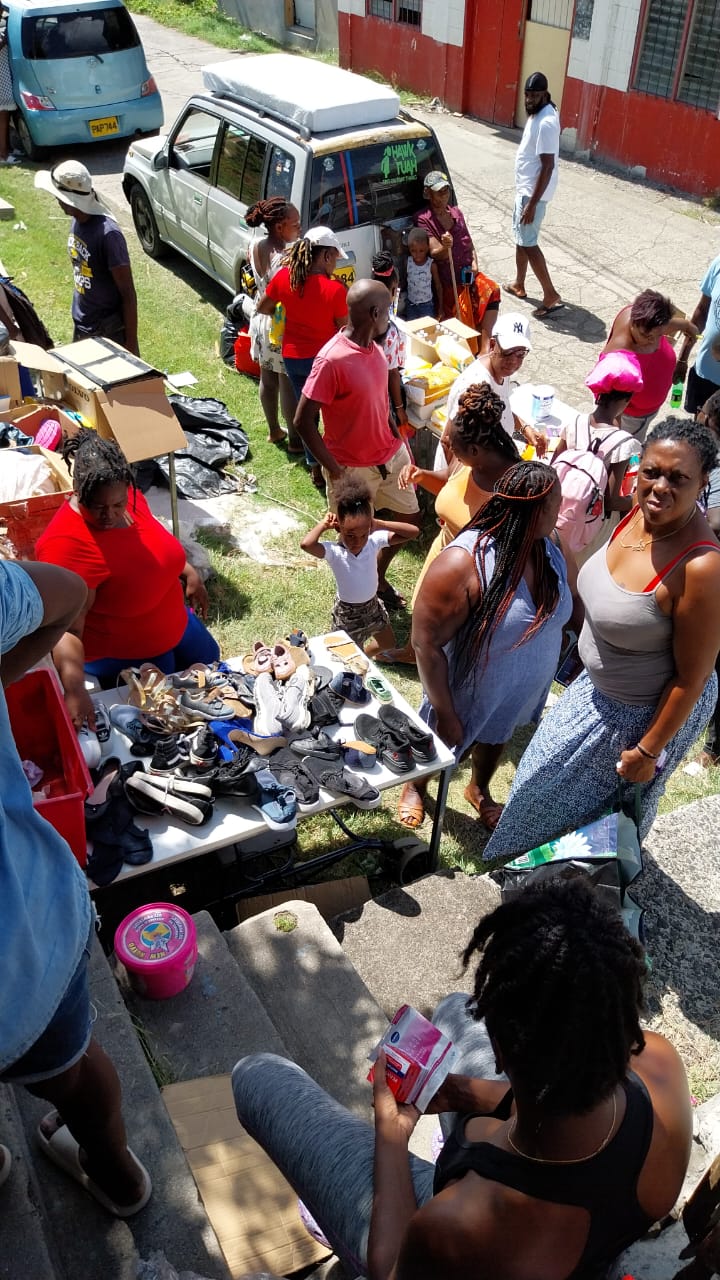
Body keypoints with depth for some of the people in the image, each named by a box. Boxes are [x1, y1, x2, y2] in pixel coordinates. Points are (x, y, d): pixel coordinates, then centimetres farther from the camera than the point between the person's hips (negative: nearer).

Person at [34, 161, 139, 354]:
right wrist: (79, 324, 19)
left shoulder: (107, 234, -24)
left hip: (109, 333, -9)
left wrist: (131, 343, -21)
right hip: (81, 329, 9)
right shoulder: (77, 222, 1)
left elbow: (127, 293, -21)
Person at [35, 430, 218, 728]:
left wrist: (189, 572, 11)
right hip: (121, 657, -8)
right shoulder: (68, 545, -38)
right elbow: (66, 628, -41)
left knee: (210, 664, 28)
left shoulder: (129, 499, -14)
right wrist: (74, 690, -51)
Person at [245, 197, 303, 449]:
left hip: (260, 322, 8)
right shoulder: (285, 259, -29)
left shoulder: (255, 246, -4)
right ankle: (295, 440, 22)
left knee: (267, 379, 21)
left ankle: (274, 431, 39)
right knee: (289, 385, 7)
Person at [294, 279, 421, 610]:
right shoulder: (332, 360, -27)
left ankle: (378, 578, 41)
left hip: (390, 454, 8)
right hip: (353, 467, -8)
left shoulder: (373, 347, -1)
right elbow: (303, 421, -23)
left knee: (409, 519, 19)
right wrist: (334, 470, -21)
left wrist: (398, 440, 9)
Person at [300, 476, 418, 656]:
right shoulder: (334, 551, -31)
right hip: (347, 612, -5)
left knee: (388, 642, 28)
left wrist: (380, 524, -26)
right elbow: (306, 544, -51)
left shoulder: (374, 541, -20)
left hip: (373, 605, 5)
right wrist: (323, 524, -34)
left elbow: (413, 532, -23)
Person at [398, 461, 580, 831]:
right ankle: (414, 788, 57)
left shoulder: (552, 550, -15)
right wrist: (445, 713, -23)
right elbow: (426, 645, -29)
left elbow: (575, 609, 0)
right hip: (468, 694, -5)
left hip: (520, 692, 6)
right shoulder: (462, 565, -36)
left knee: (495, 739, 32)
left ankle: (479, 790, 64)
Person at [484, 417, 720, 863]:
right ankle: (533, 849, 62)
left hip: (649, 710, -7)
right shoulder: (642, 512, -14)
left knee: (606, 800, 21)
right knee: (553, 763, 30)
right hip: (599, 685, 8)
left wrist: (648, 750, -17)